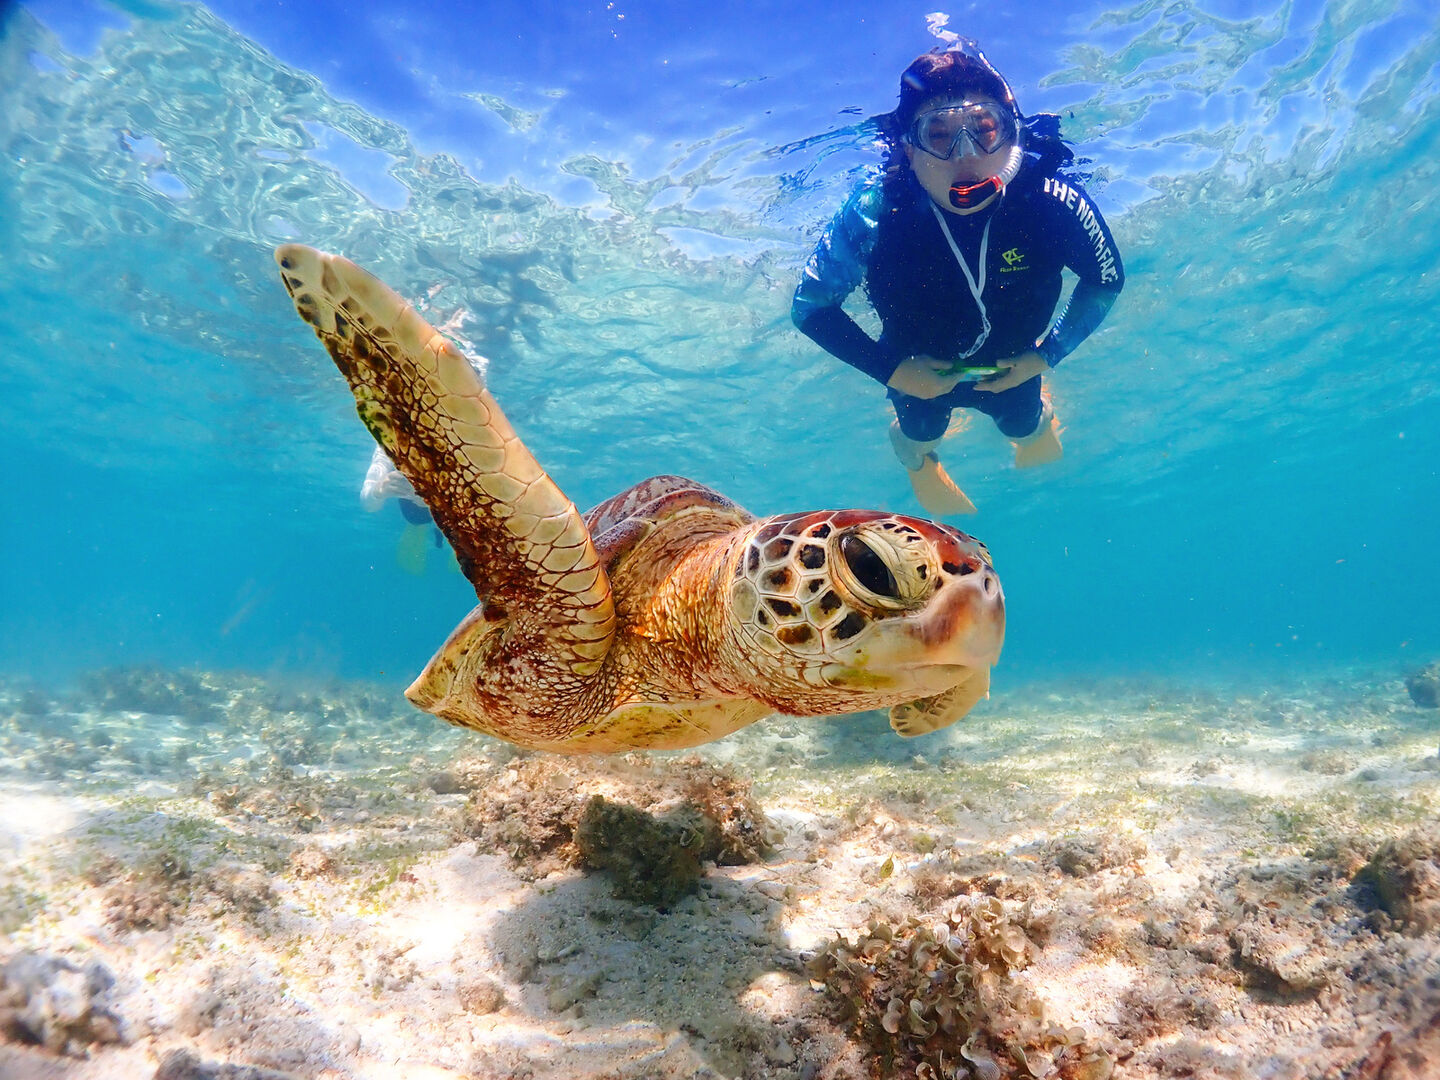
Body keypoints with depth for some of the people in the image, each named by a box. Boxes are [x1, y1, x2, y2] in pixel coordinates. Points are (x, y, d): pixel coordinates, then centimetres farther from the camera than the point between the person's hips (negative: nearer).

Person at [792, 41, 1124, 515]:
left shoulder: (1051, 202, -33)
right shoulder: (872, 213, -37)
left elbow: (1107, 280, -12)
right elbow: (809, 307, -24)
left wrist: (1046, 356, -18)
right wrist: (890, 370, -27)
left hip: (1012, 364, 2)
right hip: (918, 369, -1)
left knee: (1027, 427, 31)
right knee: (920, 439, 27)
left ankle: (1038, 418, 70)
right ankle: (911, 447, 66)